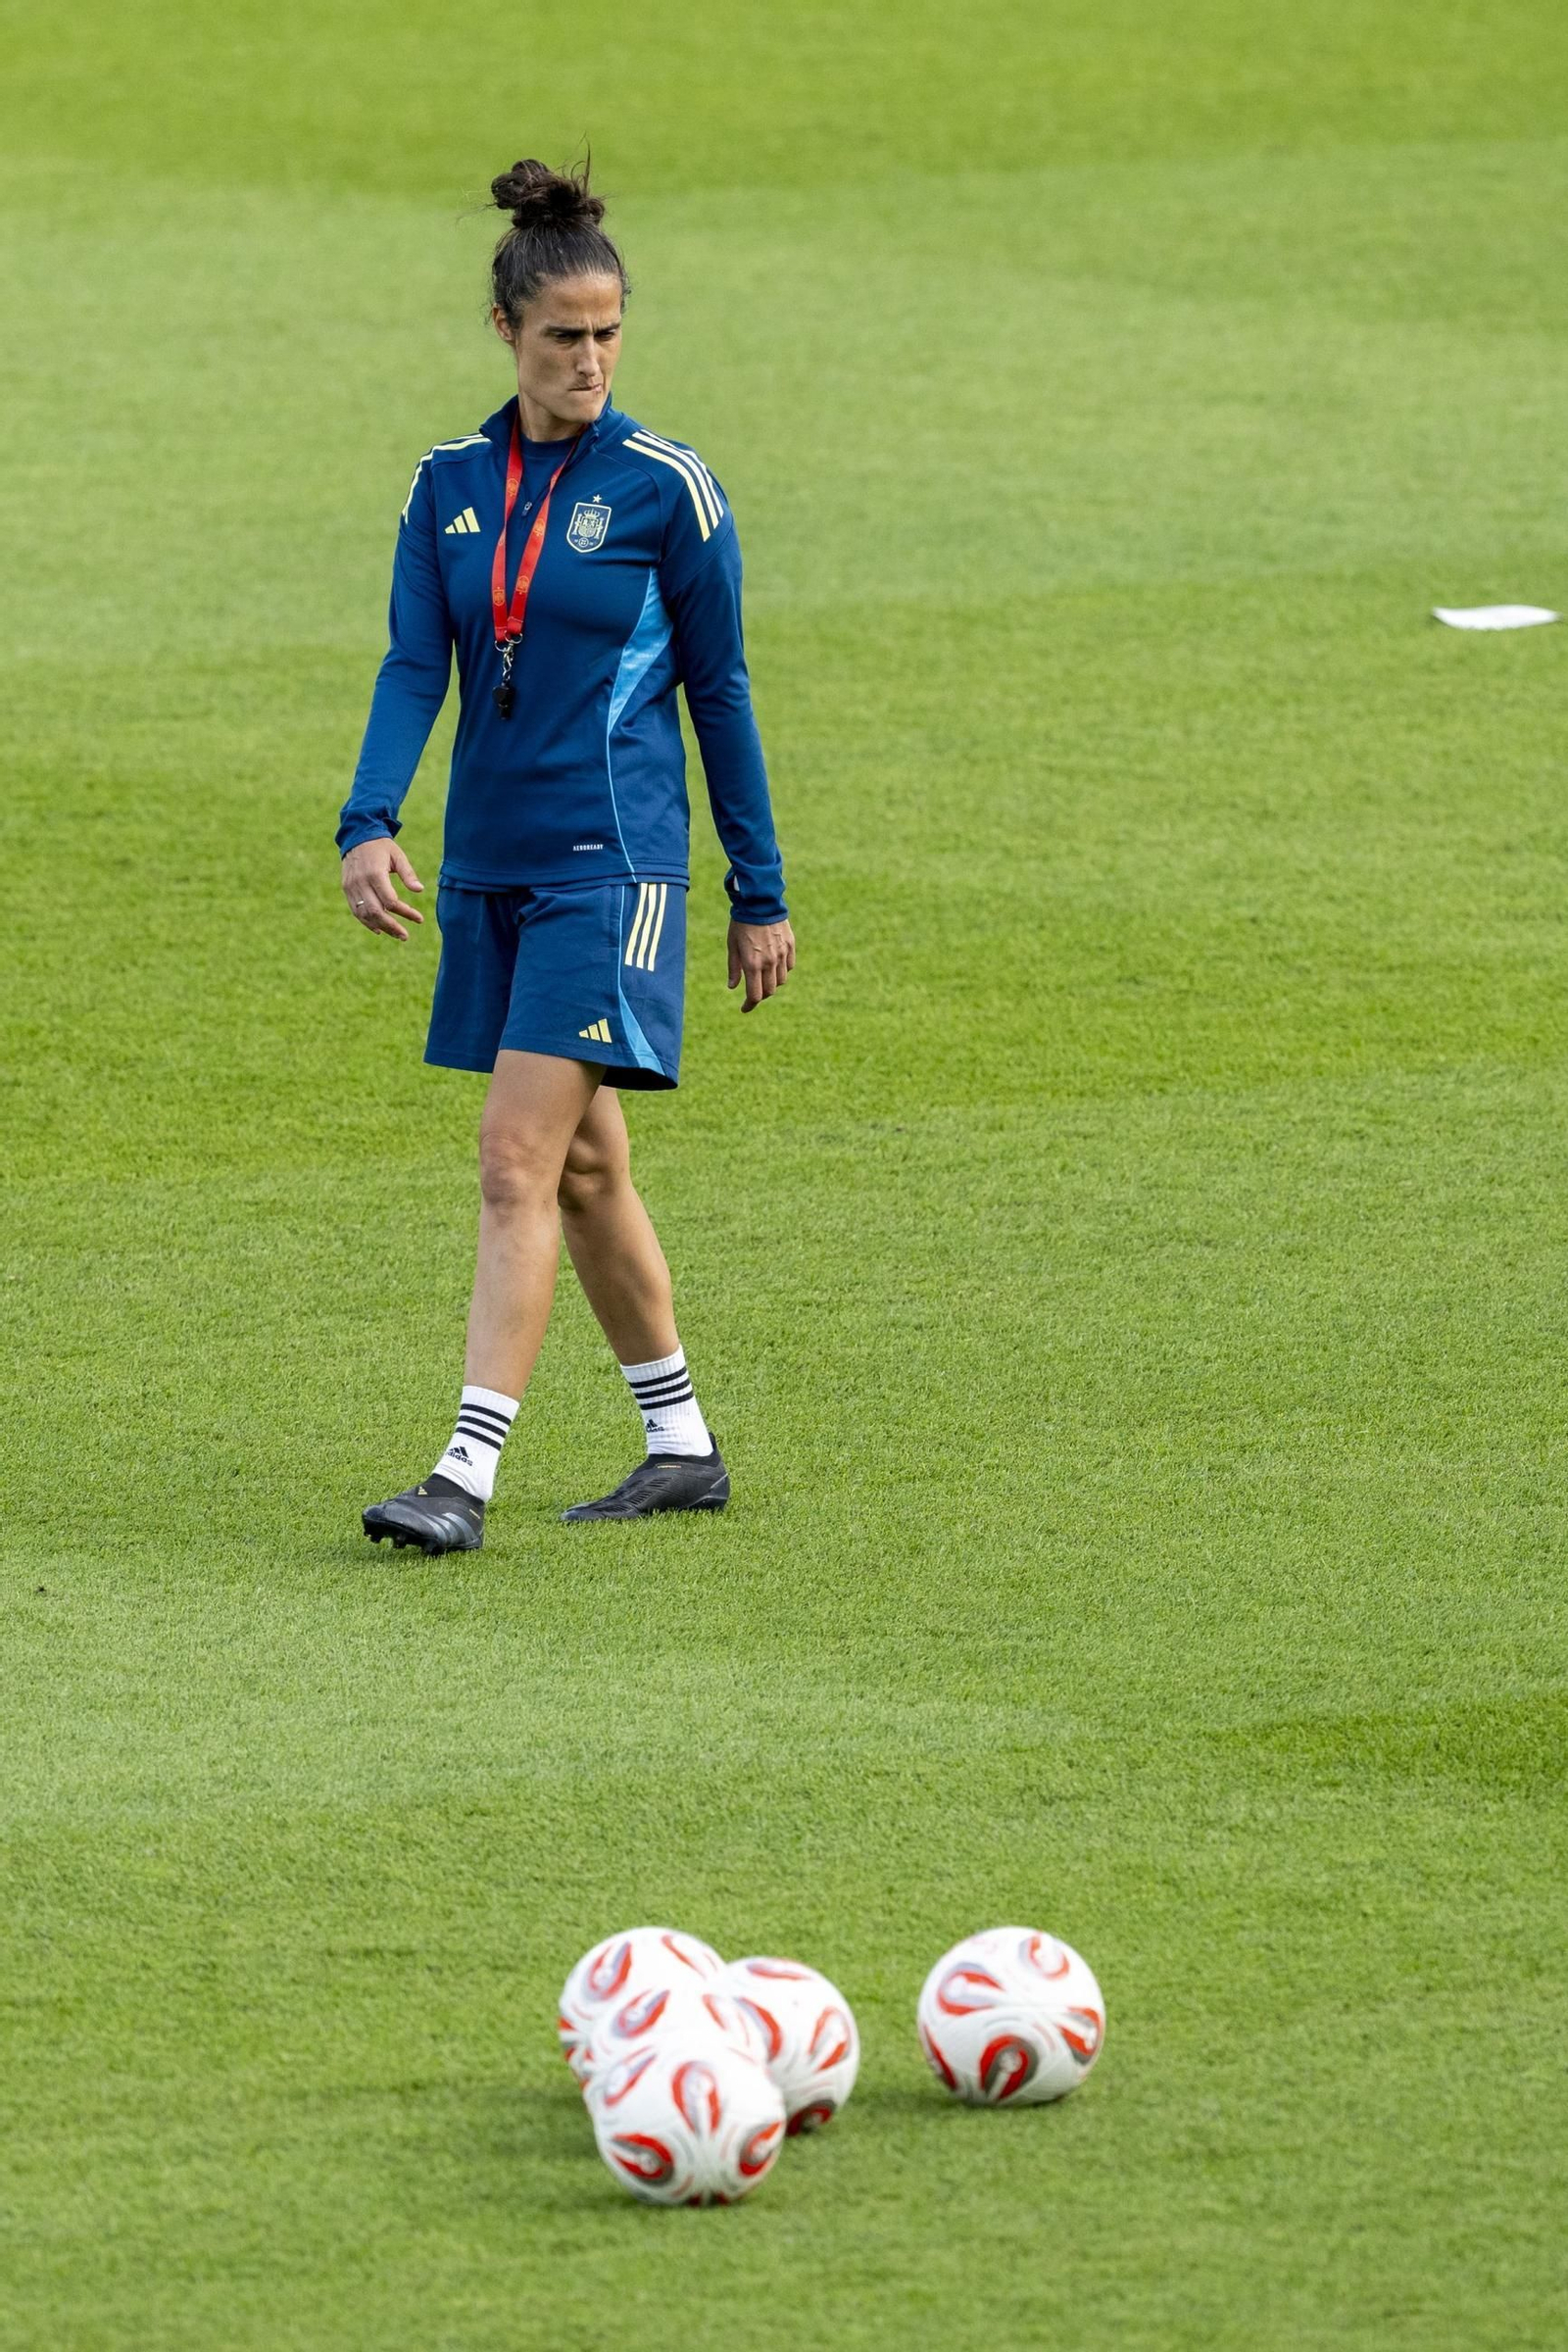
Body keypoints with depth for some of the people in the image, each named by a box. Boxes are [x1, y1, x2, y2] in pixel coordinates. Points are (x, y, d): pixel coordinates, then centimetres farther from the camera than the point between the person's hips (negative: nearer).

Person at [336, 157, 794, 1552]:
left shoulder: (666, 489, -5)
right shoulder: (451, 486, 8)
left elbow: (719, 691, 0)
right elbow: (414, 666, -1)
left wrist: (762, 896, 3)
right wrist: (370, 825, -18)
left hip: (612, 862, -6)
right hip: (492, 864, 6)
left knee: (520, 1164, -14)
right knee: (583, 1169, 13)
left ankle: (467, 1477, -16)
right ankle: (684, 1448, 25)